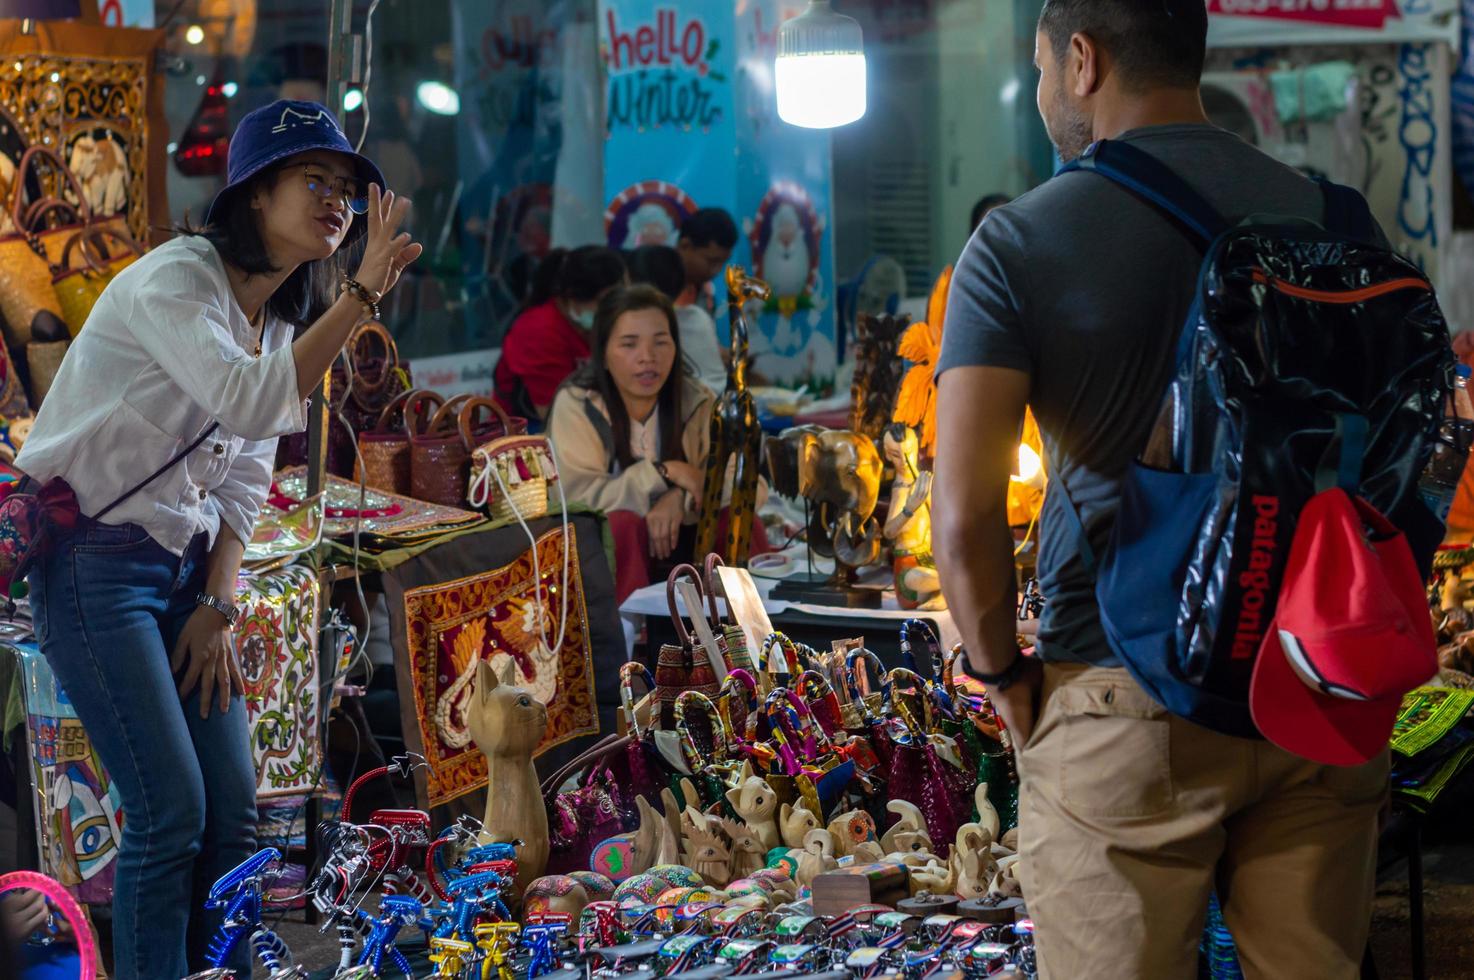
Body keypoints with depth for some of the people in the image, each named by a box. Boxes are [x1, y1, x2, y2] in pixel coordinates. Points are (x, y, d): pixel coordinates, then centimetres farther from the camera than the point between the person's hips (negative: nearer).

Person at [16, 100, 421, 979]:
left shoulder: (284, 321, 10)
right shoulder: (175, 280, -16)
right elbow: (251, 406, -33)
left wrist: (219, 606, 1)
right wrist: (363, 293, -32)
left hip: (184, 569, 8)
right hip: (96, 564, -8)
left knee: (234, 809, 4)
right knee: (172, 811, -12)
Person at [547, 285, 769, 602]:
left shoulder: (696, 401, -2)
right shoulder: (576, 404, -11)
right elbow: (578, 497, -23)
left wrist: (681, 498, -27)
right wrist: (664, 473, -21)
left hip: (676, 541, 3)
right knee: (621, 525, -33)